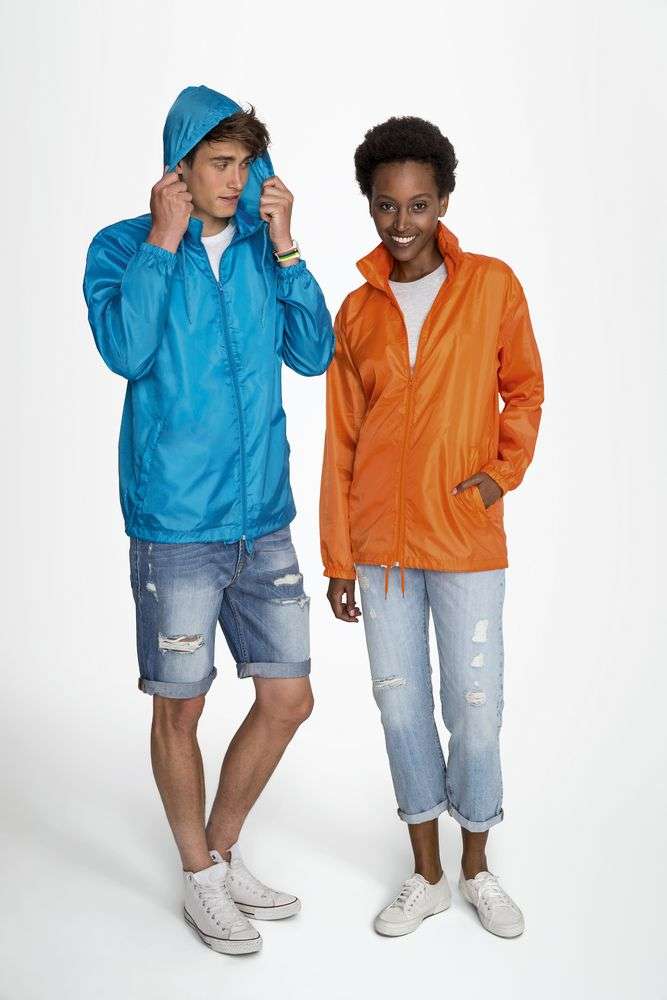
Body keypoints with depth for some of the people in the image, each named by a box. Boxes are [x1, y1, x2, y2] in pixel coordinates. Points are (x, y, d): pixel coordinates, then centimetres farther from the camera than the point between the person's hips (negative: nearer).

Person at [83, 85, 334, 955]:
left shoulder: (262, 248, 9)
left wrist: (283, 245, -5)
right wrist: (162, 239, -13)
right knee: (180, 709, 7)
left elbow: (315, 354, 0)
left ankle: (225, 851, 32)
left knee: (289, 699, 9)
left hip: (263, 520, 5)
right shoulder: (123, 246, -2)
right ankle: (201, 878, 29)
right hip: (177, 524, -4)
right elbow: (125, 349, -18)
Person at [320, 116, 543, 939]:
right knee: (400, 704, 10)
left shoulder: (492, 285, 0)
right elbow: (340, 443, 6)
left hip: (465, 540, -2)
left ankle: (477, 869, 28)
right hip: (380, 545, 2)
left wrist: (505, 469, -9)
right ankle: (426, 875, 27)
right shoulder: (356, 310, 6)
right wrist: (338, 560, 5)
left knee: (475, 709, 4)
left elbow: (523, 389, 9)